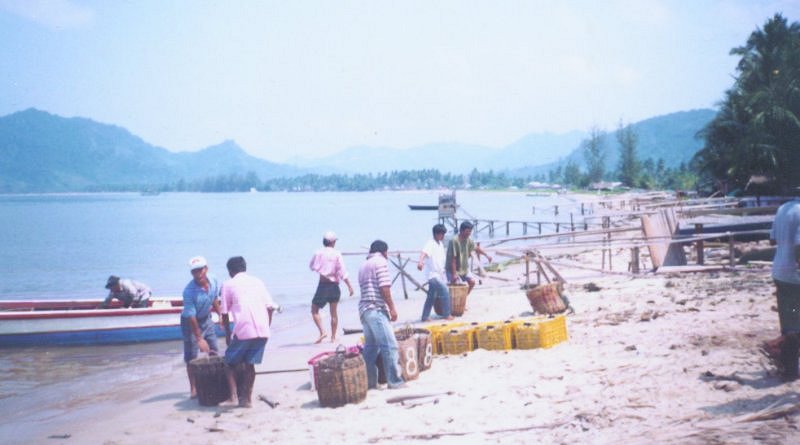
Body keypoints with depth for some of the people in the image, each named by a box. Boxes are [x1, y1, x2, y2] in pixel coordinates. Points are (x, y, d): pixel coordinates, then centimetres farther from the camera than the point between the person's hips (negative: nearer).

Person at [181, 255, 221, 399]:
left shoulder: (213, 281, -14)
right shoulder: (189, 291, -31)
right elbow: (191, 317, -28)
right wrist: (199, 338, -26)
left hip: (206, 318, 6)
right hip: (190, 322, -6)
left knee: (214, 353, 11)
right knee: (191, 357, -2)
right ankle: (194, 389, 7)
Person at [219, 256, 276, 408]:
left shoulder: (229, 284, 9)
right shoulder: (257, 281, 19)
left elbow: (225, 313, 7)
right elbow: (270, 307, 12)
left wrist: (228, 334, 17)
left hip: (243, 330, -4)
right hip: (262, 330, 4)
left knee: (230, 362, 13)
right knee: (249, 363, 16)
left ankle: (233, 397, 3)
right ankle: (247, 398, 14)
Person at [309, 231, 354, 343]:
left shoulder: (318, 253, -4)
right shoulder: (337, 254, -4)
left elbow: (312, 266, 9)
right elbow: (342, 271, -9)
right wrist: (349, 286, -7)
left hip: (323, 284, -2)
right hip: (334, 286, 2)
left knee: (314, 310, 7)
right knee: (333, 312, 12)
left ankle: (322, 331, -11)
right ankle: (333, 337, 14)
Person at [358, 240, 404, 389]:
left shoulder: (364, 265, 22)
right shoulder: (381, 262, -4)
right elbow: (384, 288, -13)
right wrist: (392, 308, -10)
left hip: (364, 309, 9)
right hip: (376, 309, -9)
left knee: (370, 347, 11)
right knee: (390, 345, -8)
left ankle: (369, 381, 11)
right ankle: (394, 381, -9)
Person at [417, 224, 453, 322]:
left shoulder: (441, 244, 11)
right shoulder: (431, 243, -16)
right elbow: (424, 252, -36)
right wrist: (420, 261, -56)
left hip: (439, 274, 9)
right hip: (432, 274, -9)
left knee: (431, 297, 13)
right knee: (445, 292, -12)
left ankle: (425, 317, 20)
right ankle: (446, 314, -2)